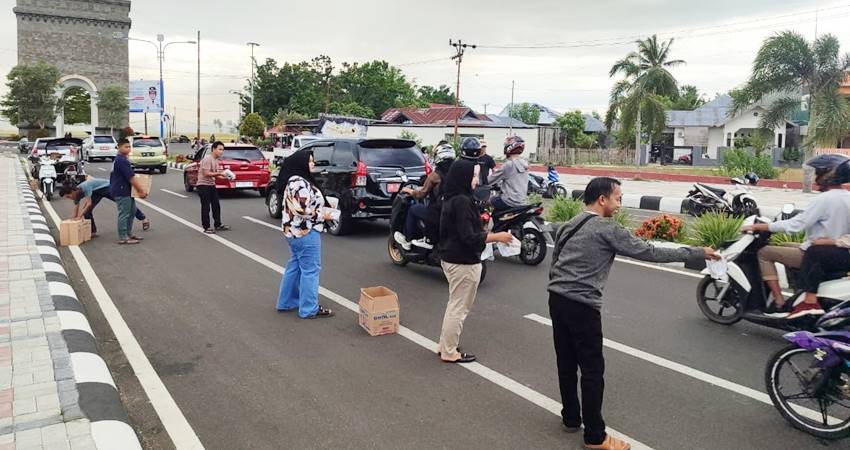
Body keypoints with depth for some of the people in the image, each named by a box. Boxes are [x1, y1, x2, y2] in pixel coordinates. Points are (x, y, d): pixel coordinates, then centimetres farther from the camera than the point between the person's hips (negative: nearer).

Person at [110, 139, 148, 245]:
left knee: (131, 212, 18)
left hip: (126, 191, 10)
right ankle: (123, 238, 0)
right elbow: (131, 178, -20)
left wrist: (140, 189, 12)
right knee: (124, 214, -5)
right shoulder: (122, 160, -18)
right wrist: (141, 190, -15)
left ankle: (128, 233, 27)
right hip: (122, 192, -10)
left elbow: (132, 176, 17)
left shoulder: (120, 159, 15)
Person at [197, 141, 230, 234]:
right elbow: (206, 173, -23)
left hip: (211, 185, 9)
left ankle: (218, 225, 23)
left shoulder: (216, 160, 11)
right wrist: (219, 173, -26)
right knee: (206, 207, -3)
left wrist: (223, 176, 0)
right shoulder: (207, 158, -17)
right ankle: (206, 227, 4)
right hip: (203, 185, -9)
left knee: (216, 206, 13)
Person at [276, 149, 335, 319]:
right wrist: (323, 215, -14)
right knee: (310, 270, -2)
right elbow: (302, 210, -26)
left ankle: (287, 302, 28)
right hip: (306, 232, -11)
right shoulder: (300, 183, -20)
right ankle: (309, 309, 6)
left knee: (295, 267, 18)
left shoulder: (295, 181, 13)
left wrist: (323, 207, 11)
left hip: (295, 231, 11)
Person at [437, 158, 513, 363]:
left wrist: (487, 233, 13)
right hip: (463, 262, -10)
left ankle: (445, 345, 31)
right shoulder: (462, 202, -22)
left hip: (451, 258, 10)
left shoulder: (451, 199, 9)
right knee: (459, 307, 3)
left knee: (455, 305, 21)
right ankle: (449, 352, 14)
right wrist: (496, 237, -15)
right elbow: (469, 237, -24)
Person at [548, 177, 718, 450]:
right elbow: (649, 253, -8)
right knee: (592, 370, 1)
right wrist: (697, 253, 0)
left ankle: (571, 418, 30)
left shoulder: (569, 226, 15)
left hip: (557, 299, 8)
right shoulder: (607, 230, -9)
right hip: (582, 305, -8)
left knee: (566, 363, 17)